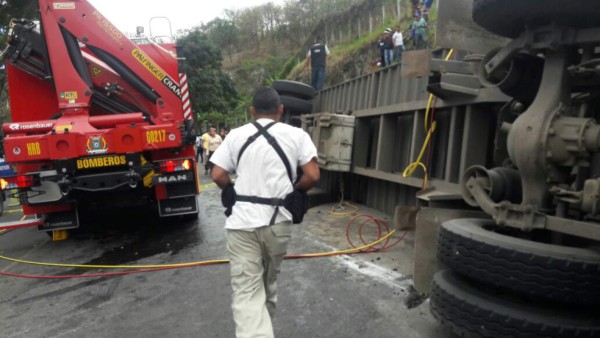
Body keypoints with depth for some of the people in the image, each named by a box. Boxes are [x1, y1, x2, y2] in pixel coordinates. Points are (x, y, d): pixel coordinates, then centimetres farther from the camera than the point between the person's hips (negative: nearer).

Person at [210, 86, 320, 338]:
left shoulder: (236, 135, 3)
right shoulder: (297, 135, 0)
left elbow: (218, 176, 0)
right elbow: (313, 176, -6)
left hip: (242, 222, -1)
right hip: (278, 221, 2)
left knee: (246, 291, 1)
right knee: (269, 280, 24)